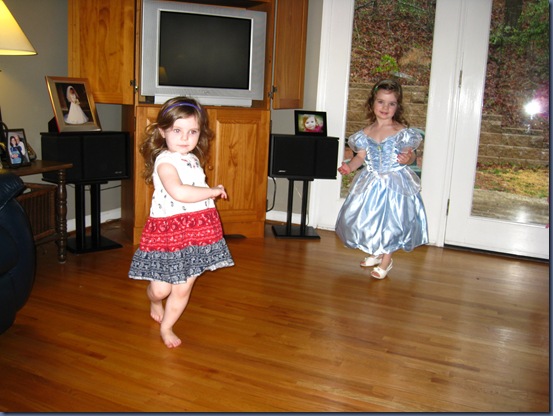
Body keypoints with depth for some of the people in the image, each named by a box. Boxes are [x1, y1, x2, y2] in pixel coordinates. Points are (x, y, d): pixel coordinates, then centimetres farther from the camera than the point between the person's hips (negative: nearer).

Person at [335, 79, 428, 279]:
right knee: (367, 218, 10)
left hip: (395, 182, -4)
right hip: (371, 181, 4)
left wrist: (408, 158, -28)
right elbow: (360, 156, 3)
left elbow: (411, 154, -6)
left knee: (391, 219, -2)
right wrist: (349, 166, -15)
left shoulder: (402, 131, -7)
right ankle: (375, 253, 35)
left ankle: (386, 259, 19)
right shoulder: (366, 133, 2)